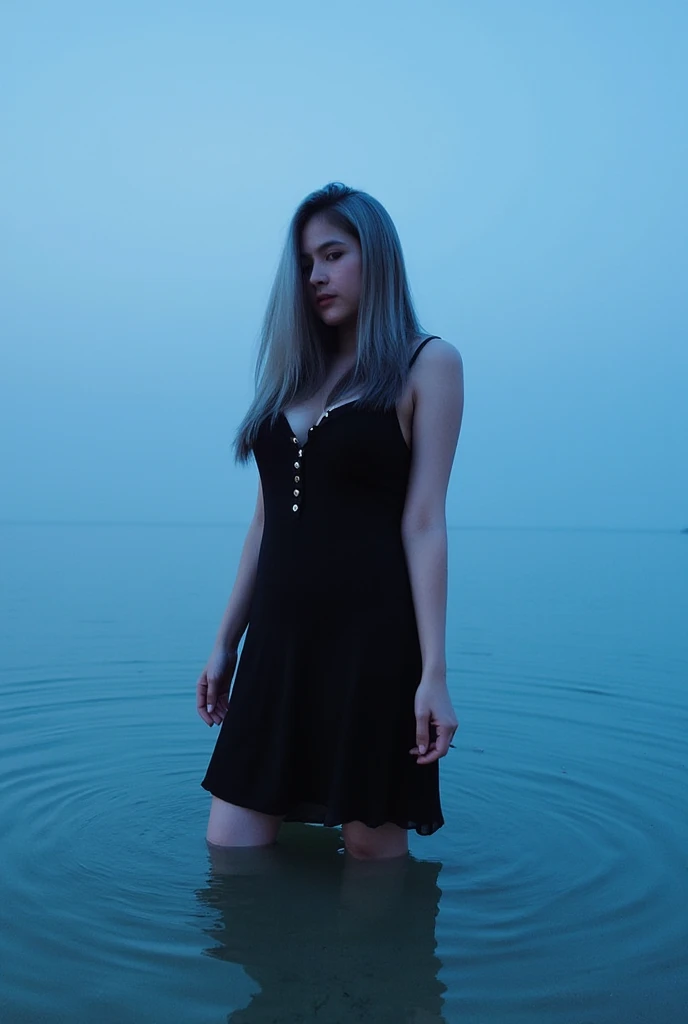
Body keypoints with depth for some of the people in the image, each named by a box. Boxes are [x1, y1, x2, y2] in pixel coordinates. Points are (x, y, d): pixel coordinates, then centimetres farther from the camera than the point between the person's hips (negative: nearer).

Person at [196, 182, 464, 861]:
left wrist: (434, 670, -13)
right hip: (280, 636, 6)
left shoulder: (427, 363, 1)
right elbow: (267, 518, 16)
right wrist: (226, 642, 15)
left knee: (372, 844, 6)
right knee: (229, 846, 8)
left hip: (371, 634, -5)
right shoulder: (296, 369, 17)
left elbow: (423, 522, -8)